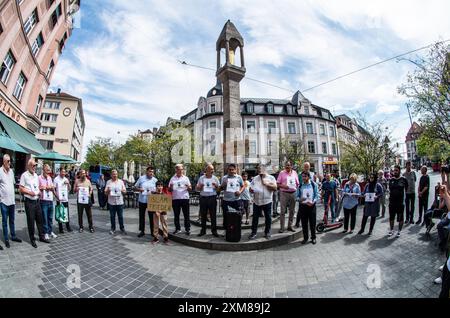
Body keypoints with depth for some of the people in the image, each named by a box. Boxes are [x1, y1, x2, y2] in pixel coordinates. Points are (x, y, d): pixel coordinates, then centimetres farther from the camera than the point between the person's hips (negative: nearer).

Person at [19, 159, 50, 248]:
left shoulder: (36, 175, 11)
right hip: (29, 202, -6)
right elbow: (20, 189, -9)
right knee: (31, 221, 3)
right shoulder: (24, 175, -9)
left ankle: (42, 236, 23)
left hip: (37, 201, 6)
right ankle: (32, 239, 17)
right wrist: (29, 192, -21)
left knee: (40, 219, 11)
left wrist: (39, 191, 1)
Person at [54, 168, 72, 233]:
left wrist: (68, 183, -6)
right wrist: (57, 196, -13)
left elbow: (69, 189, 11)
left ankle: (68, 226, 19)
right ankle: (60, 228, 14)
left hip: (66, 199, 4)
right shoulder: (56, 179, -4)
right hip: (59, 200, -3)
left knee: (67, 213, 8)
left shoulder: (66, 179, 9)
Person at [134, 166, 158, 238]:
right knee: (141, 216, 10)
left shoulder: (155, 180, 1)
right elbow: (135, 187, 7)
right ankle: (142, 231, 24)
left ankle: (152, 231, 17)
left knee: (151, 216, 5)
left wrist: (154, 192, -16)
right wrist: (139, 189, -15)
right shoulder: (141, 178, 1)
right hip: (142, 200, 1)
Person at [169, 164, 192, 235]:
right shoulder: (172, 179, 8)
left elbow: (190, 189, 4)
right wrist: (170, 187, -13)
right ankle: (177, 229, 23)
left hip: (185, 198, -1)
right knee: (176, 215, 10)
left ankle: (187, 229, 13)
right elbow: (169, 190, 9)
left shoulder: (186, 178, 6)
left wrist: (188, 187, -18)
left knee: (186, 215, 3)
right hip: (175, 199, 1)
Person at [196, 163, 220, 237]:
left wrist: (216, 186, -14)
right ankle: (203, 230, 22)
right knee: (203, 215, 9)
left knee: (213, 215, 4)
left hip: (212, 198, -1)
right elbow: (197, 189, 10)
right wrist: (200, 186, -11)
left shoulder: (215, 178, 5)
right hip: (203, 198, 1)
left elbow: (219, 189, 7)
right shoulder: (201, 178, 6)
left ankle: (214, 230, 15)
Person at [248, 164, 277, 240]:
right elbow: (251, 188, 10)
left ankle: (267, 232, 27)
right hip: (256, 201, 2)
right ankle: (253, 233, 17)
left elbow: (275, 188, -7)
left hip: (267, 201, -2)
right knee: (255, 218, 6)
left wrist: (266, 184, -16)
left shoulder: (271, 178, 1)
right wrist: (251, 190, -13)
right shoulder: (255, 178, 9)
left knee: (268, 218, 10)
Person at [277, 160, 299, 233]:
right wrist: (283, 186, -18)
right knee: (283, 211, -3)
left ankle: (290, 226, 23)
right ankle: (282, 227, 5)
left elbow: (297, 183, 17)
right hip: (284, 193, -4)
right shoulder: (282, 173, 1)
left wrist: (296, 187, -4)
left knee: (292, 211, 10)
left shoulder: (294, 173, 11)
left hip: (293, 193, 4)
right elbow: (278, 184, 0)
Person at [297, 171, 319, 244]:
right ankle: (305, 238, 24)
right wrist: (299, 199, -14)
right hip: (302, 206, 2)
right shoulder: (300, 185, 4)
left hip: (311, 206, -2)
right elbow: (297, 195, 7)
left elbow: (316, 195, -1)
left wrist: (313, 202, -16)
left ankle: (313, 237, 25)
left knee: (312, 222, 7)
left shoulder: (313, 184, -1)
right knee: (304, 223, 9)